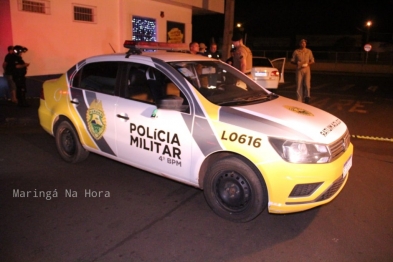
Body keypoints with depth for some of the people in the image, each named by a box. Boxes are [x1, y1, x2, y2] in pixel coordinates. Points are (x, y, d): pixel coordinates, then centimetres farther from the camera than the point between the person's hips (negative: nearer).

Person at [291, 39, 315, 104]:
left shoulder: (309, 51, 8)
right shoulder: (296, 51, 4)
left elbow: (312, 61, 12)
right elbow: (292, 60, 8)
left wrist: (307, 64, -8)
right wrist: (296, 63, -12)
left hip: (307, 70, 0)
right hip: (299, 70, 0)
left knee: (307, 84, -11)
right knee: (299, 85, 0)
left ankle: (307, 97, 10)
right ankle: (299, 100, 9)